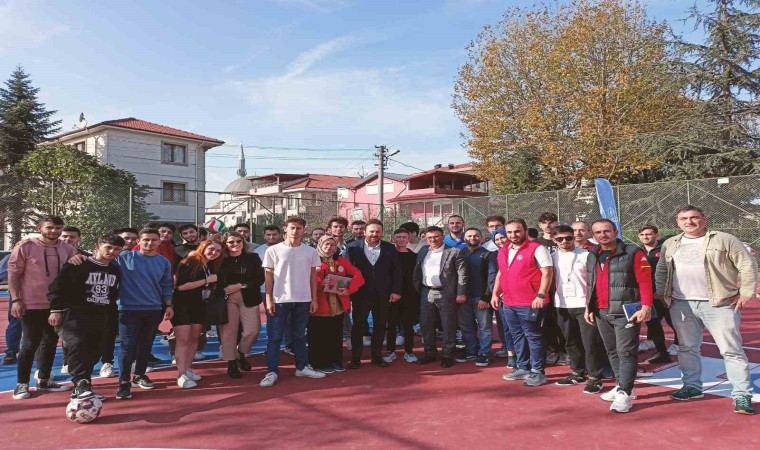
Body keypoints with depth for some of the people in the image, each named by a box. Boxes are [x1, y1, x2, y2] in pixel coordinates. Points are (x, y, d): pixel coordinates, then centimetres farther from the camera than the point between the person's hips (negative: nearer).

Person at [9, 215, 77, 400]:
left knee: (51, 342, 13)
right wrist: (16, 299, -12)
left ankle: (43, 380, 26)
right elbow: (13, 273, -8)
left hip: (57, 304, 5)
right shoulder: (25, 246, -9)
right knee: (30, 344, 2)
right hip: (32, 304, -5)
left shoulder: (66, 249, 2)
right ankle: (22, 384, 16)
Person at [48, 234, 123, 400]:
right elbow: (58, 286, -10)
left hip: (100, 317, 6)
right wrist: (56, 310, -14)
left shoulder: (115, 270, 11)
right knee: (77, 345, -24)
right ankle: (82, 384, -29)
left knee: (93, 352, 7)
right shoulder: (78, 264, -9)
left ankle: (81, 387, 19)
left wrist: (110, 313, 19)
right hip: (75, 314, -6)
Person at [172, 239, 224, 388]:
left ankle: (188, 369, 22)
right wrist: (206, 281, -22)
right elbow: (180, 286, -24)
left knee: (194, 338, 11)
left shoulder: (212, 266, 9)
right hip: (182, 306, -7)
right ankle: (181, 375, -6)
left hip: (199, 307, 8)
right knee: (182, 340, -7)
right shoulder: (189, 263, -14)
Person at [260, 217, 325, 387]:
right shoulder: (273, 250, -3)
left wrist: (314, 299, 6)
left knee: (300, 335, 14)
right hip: (279, 300, -2)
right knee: (274, 337, 3)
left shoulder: (311, 252, 4)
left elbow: (313, 276, 9)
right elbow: (269, 276, -1)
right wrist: (269, 299, -6)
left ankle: (302, 367, 24)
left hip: (303, 300, 2)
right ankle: (272, 372, 10)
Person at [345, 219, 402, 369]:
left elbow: (396, 271, 3)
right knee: (358, 325, 6)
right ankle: (355, 357, 17)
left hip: (382, 294, 2)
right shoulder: (353, 247, -3)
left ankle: (377, 356, 24)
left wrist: (396, 291, -3)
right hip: (360, 293, -2)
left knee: (380, 325, 10)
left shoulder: (390, 248, 2)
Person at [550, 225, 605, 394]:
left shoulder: (585, 255, -4)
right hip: (562, 305, 4)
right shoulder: (553, 257, 7)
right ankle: (578, 373, 27)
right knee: (571, 342, 14)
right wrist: (553, 299, 5)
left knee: (590, 342, -3)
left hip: (583, 304, -4)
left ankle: (594, 377, 7)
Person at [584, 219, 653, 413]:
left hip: (625, 311, -6)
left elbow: (645, 281, -12)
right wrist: (589, 307, 15)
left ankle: (625, 394, -1)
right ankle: (621, 386, 26)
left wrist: (646, 306, -20)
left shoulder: (633, 253, -7)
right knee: (612, 352, 14)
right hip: (601, 313, 6)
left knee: (626, 352, -5)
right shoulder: (592, 256, 12)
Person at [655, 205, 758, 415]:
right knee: (687, 348, 12)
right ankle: (692, 386, 26)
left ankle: (742, 395, 7)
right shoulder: (670, 244, 11)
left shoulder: (724, 240, -2)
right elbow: (661, 270, 16)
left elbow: (748, 265, -3)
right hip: (681, 304, 4)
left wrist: (746, 292, -8)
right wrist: (662, 293, 7)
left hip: (718, 304, -4)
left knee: (731, 350, -1)